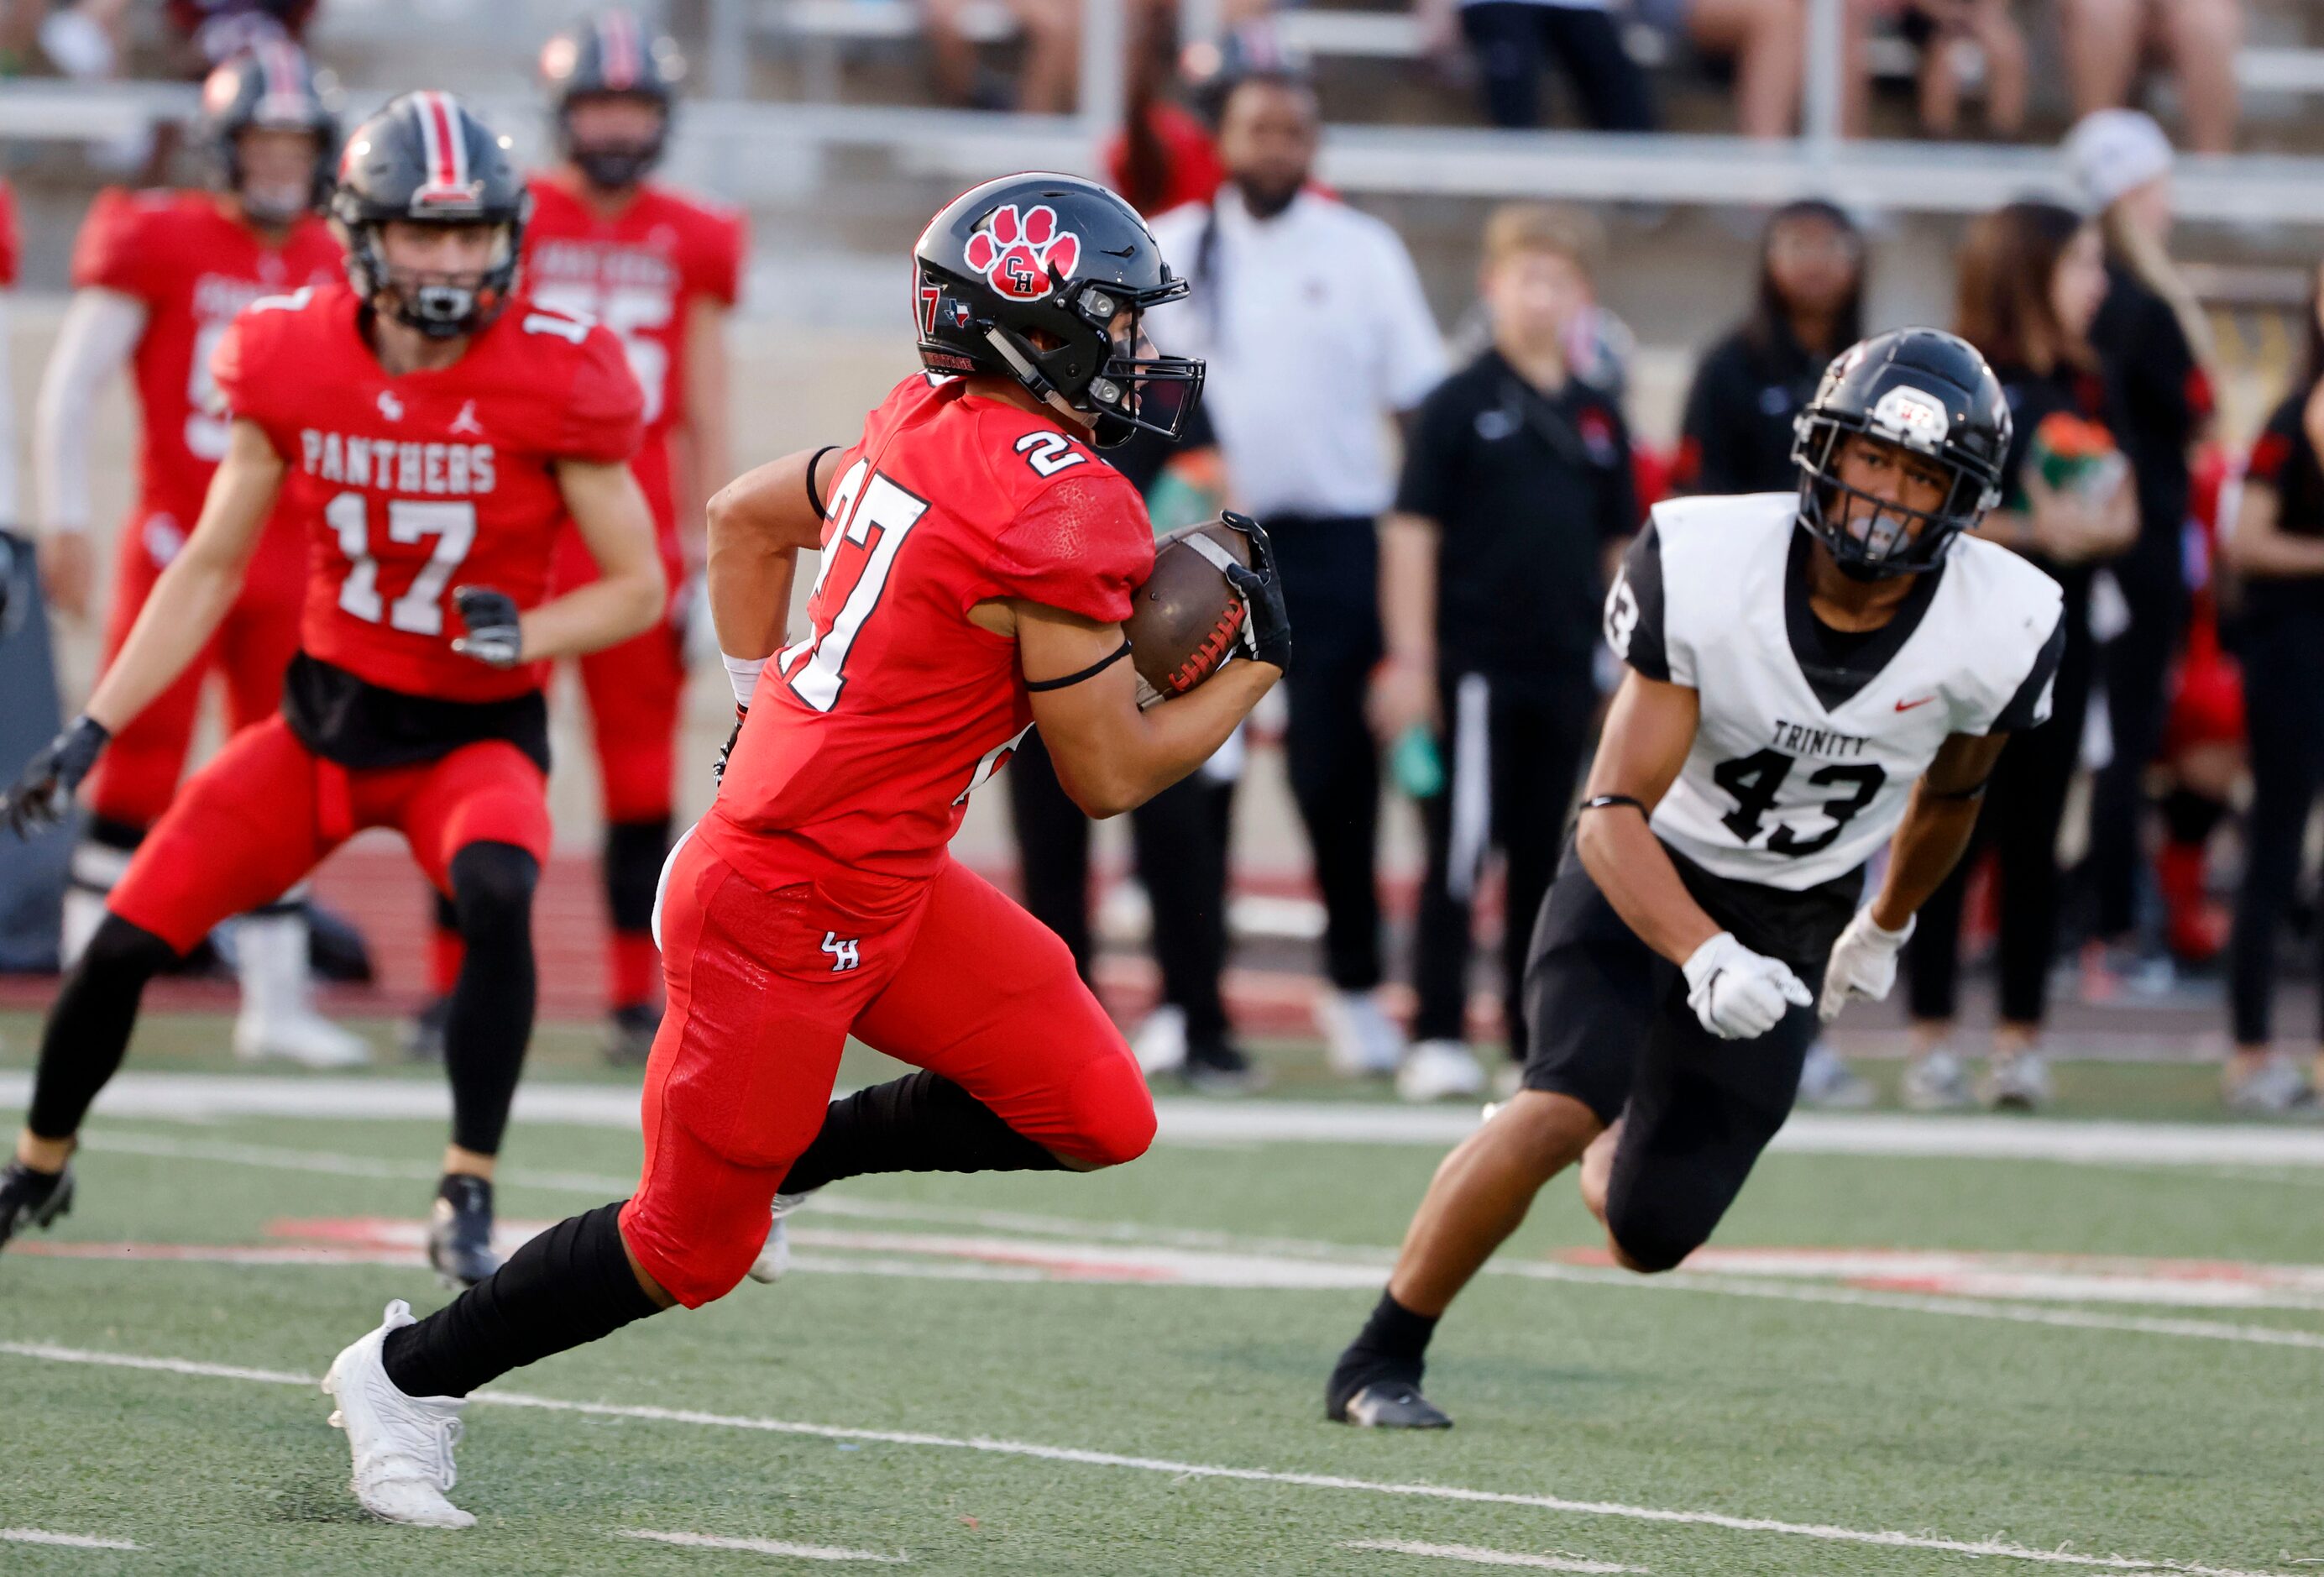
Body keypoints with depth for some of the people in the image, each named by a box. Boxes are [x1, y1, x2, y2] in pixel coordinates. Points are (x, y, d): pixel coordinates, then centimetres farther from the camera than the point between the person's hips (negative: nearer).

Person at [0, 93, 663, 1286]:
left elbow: (638, 585, -7)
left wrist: (525, 635, -28)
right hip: (327, 713, 3)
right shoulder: (292, 361, -7)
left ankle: (468, 1202, -25)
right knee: (127, 939, -1)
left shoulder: (552, 380, -16)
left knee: (496, 895, -36)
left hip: (476, 733, -3)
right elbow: (209, 570, 4)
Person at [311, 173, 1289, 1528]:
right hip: (789, 918, -9)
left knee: (1100, 1119, 5)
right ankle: (411, 1374, 22)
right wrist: (1256, 667, -2)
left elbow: (745, 518, 20)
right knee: (692, 1251, 6)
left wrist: (772, 714, 26)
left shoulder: (929, 432, 4)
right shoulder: (1061, 514, -22)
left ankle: (780, 1157, 18)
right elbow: (1109, 775, -14)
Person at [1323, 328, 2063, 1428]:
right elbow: (1616, 814, -26)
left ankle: (1604, 1146, 39)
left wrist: (1886, 928, 21)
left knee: (1647, 1238, 0)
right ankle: (1379, 1364, -11)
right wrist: (1705, 958, -43)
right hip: (1644, 877, -3)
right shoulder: (1705, 566, -26)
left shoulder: (1996, 628, -19)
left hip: (1790, 924, 3)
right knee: (1568, 1101, -29)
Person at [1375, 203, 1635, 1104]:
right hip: (1473, 665, -5)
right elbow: (1412, 531, -6)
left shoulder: (1598, 419, 11)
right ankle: (1437, 1040, -3)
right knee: (1459, 852, -5)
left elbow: (1621, 547, 17)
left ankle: (1539, 1044, 14)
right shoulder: (1460, 406, -3)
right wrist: (1410, 659, -12)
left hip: (1564, 673, 5)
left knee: (1543, 860, 9)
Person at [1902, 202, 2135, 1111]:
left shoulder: (2089, 390, 13)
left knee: (2034, 840, 6)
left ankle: (2021, 1039, 10)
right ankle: (1932, 1044, 0)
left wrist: (2095, 529, -9)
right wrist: (2030, 530, -18)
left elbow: (2122, 515, 13)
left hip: (2057, 629, 6)